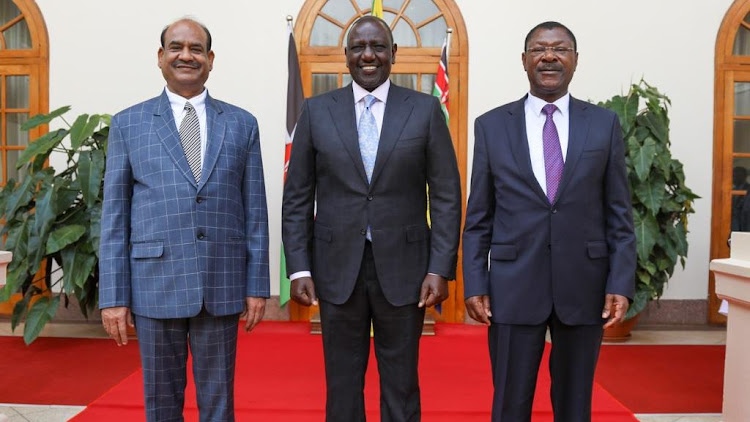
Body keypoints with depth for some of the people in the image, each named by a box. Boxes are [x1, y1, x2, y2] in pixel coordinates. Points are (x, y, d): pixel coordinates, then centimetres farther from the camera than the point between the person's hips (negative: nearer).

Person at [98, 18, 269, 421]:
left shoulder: (242, 123, 7)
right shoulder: (127, 124, 5)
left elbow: (255, 211, 5)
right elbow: (114, 216, 2)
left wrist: (257, 285, 1)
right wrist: (113, 296, -2)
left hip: (222, 284, 1)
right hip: (155, 282, 0)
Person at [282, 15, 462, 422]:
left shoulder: (425, 109, 1)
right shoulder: (317, 111, 4)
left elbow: (446, 196, 0)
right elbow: (297, 199, 4)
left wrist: (441, 268, -7)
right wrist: (299, 268, -2)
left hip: (403, 268, 0)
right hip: (337, 267, 1)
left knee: (401, 387, 11)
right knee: (342, 386, 12)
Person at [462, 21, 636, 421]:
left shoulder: (605, 124, 4)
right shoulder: (491, 125, 2)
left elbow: (619, 214, 4)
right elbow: (478, 218, 3)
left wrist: (621, 283, -4)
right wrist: (475, 285, -3)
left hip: (584, 287, 1)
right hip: (513, 287, -1)